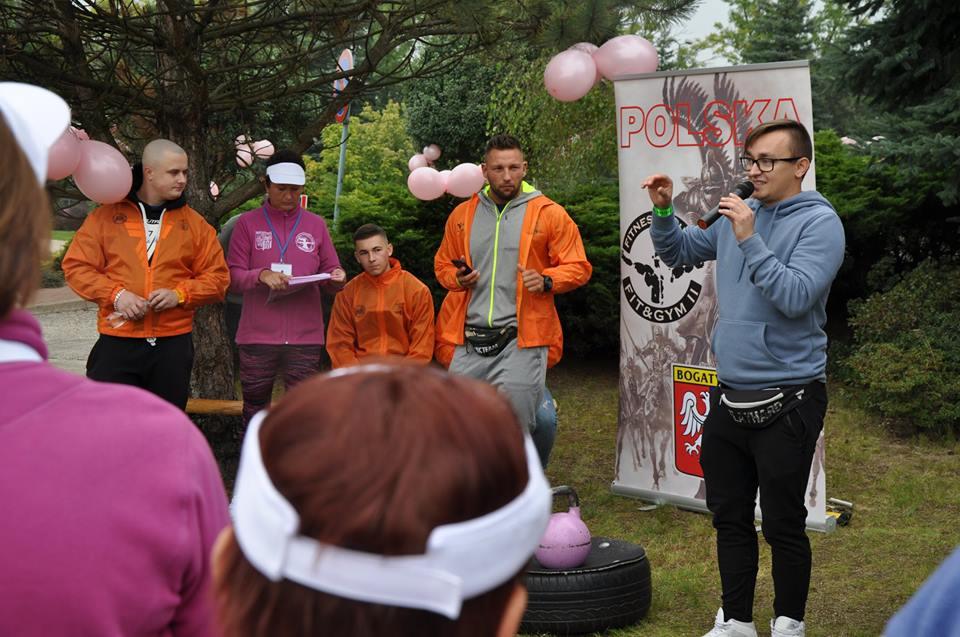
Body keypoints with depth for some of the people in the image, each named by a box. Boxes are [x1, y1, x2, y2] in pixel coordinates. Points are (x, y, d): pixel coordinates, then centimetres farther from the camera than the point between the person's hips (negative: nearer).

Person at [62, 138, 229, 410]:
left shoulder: (195, 223, 7)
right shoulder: (107, 215, 3)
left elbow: (217, 276, 7)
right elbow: (76, 266, 2)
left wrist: (180, 294, -11)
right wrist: (115, 294, -13)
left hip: (173, 345, 2)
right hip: (117, 344, -1)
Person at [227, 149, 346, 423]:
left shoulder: (316, 224, 11)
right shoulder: (247, 223, 5)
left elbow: (330, 271, 15)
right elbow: (234, 277, 1)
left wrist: (336, 278, -9)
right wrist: (261, 276, -19)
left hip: (305, 336, 1)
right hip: (257, 336, -1)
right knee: (255, 409, 6)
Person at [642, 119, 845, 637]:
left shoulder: (819, 222, -10)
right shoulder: (737, 215, 9)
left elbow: (796, 297, -23)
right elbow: (677, 252, 22)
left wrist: (749, 241, -24)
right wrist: (663, 211, 6)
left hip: (785, 404, -6)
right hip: (728, 399, 7)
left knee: (782, 524, 4)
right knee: (729, 516, 14)